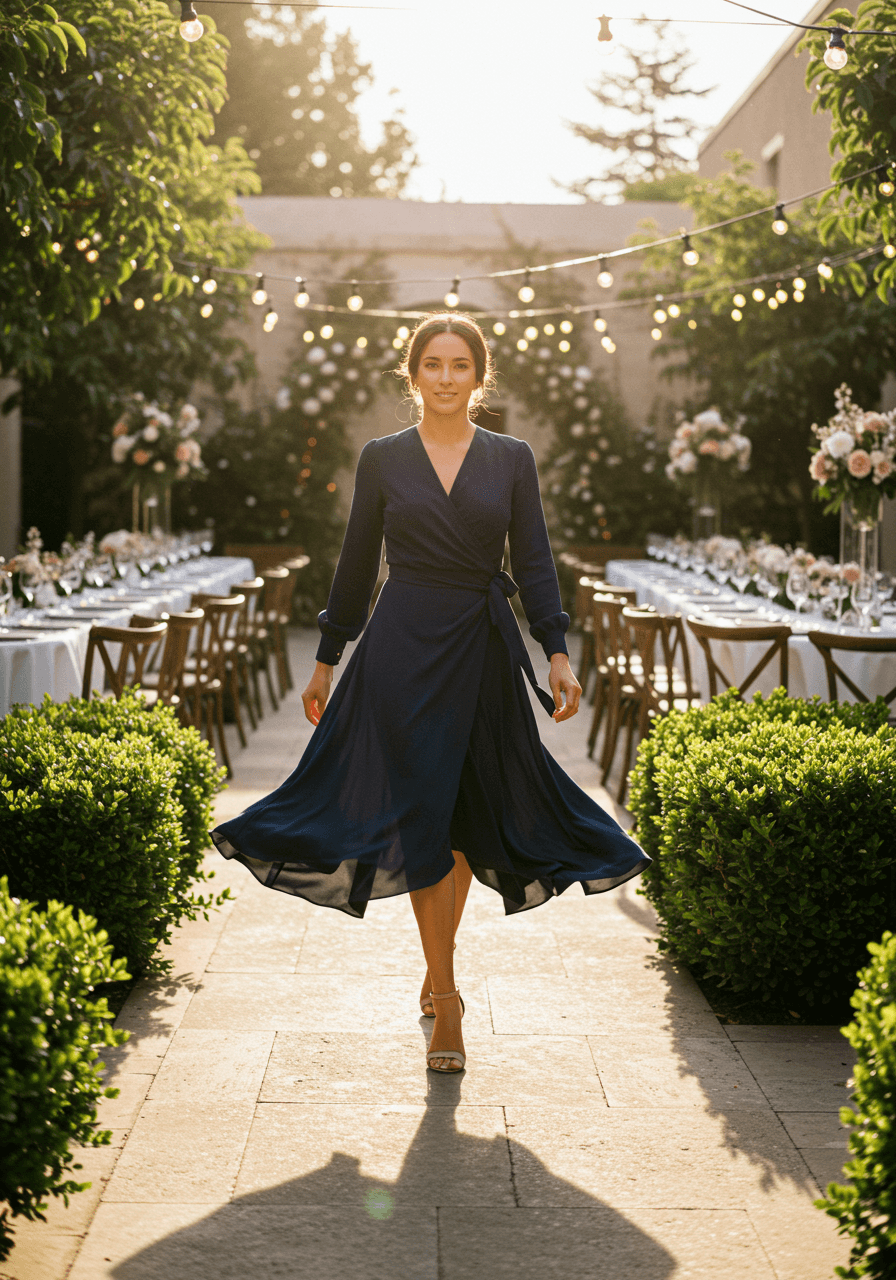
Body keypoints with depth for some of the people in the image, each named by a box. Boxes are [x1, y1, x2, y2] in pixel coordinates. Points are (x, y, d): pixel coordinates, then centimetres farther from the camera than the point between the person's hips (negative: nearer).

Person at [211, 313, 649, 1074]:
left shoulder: (512, 459, 6)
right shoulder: (383, 459, 5)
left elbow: (534, 562, 3)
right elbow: (357, 566, 9)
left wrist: (558, 655, -7)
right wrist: (326, 661, 10)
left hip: (484, 648, 1)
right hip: (404, 648, -1)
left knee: (471, 811, 8)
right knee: (420, 811, -7)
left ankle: (438, 963, 29)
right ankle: (447, 999, -2)